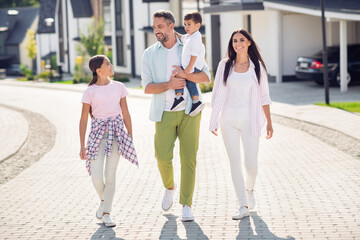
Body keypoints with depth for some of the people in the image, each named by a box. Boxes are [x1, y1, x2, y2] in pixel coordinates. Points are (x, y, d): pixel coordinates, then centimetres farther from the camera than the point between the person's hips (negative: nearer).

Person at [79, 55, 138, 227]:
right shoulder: (90, 92, -1)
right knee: (96, 176, -9)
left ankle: (106, 213, 6)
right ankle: (103, 201, 23)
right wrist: (82, 146, 0)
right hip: (98, 133, -1)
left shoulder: (118, 87, 6)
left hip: (116, 132, 1)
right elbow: (84, 119, 2)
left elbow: (125, 114, 11)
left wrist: (130, 139, 9)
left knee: (110, 175, -3)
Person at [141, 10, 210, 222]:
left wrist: (184, 74, -19)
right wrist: (168, 85, -17)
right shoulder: (150, 54, 5)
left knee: (189, 158, -4)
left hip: (189, 111, 0)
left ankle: (187, 206, 3)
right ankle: (169, 187, 25)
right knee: (163, 157, -8)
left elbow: (206, 77, -2)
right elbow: (147, 87, 0)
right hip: (165, 113, 0)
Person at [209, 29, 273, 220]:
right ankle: (244, 206, 4)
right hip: (228, 120, 1)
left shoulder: (257, 66, 3)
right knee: (235, 163, -2)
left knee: (251, 163, -3)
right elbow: (217, 94, 8)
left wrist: (269, 122, 3)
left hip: (249, 120, -1)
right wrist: (213, 121, 5)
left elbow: (264, 96, 6)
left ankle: (249, 188, 30)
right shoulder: (225, 65, 4)